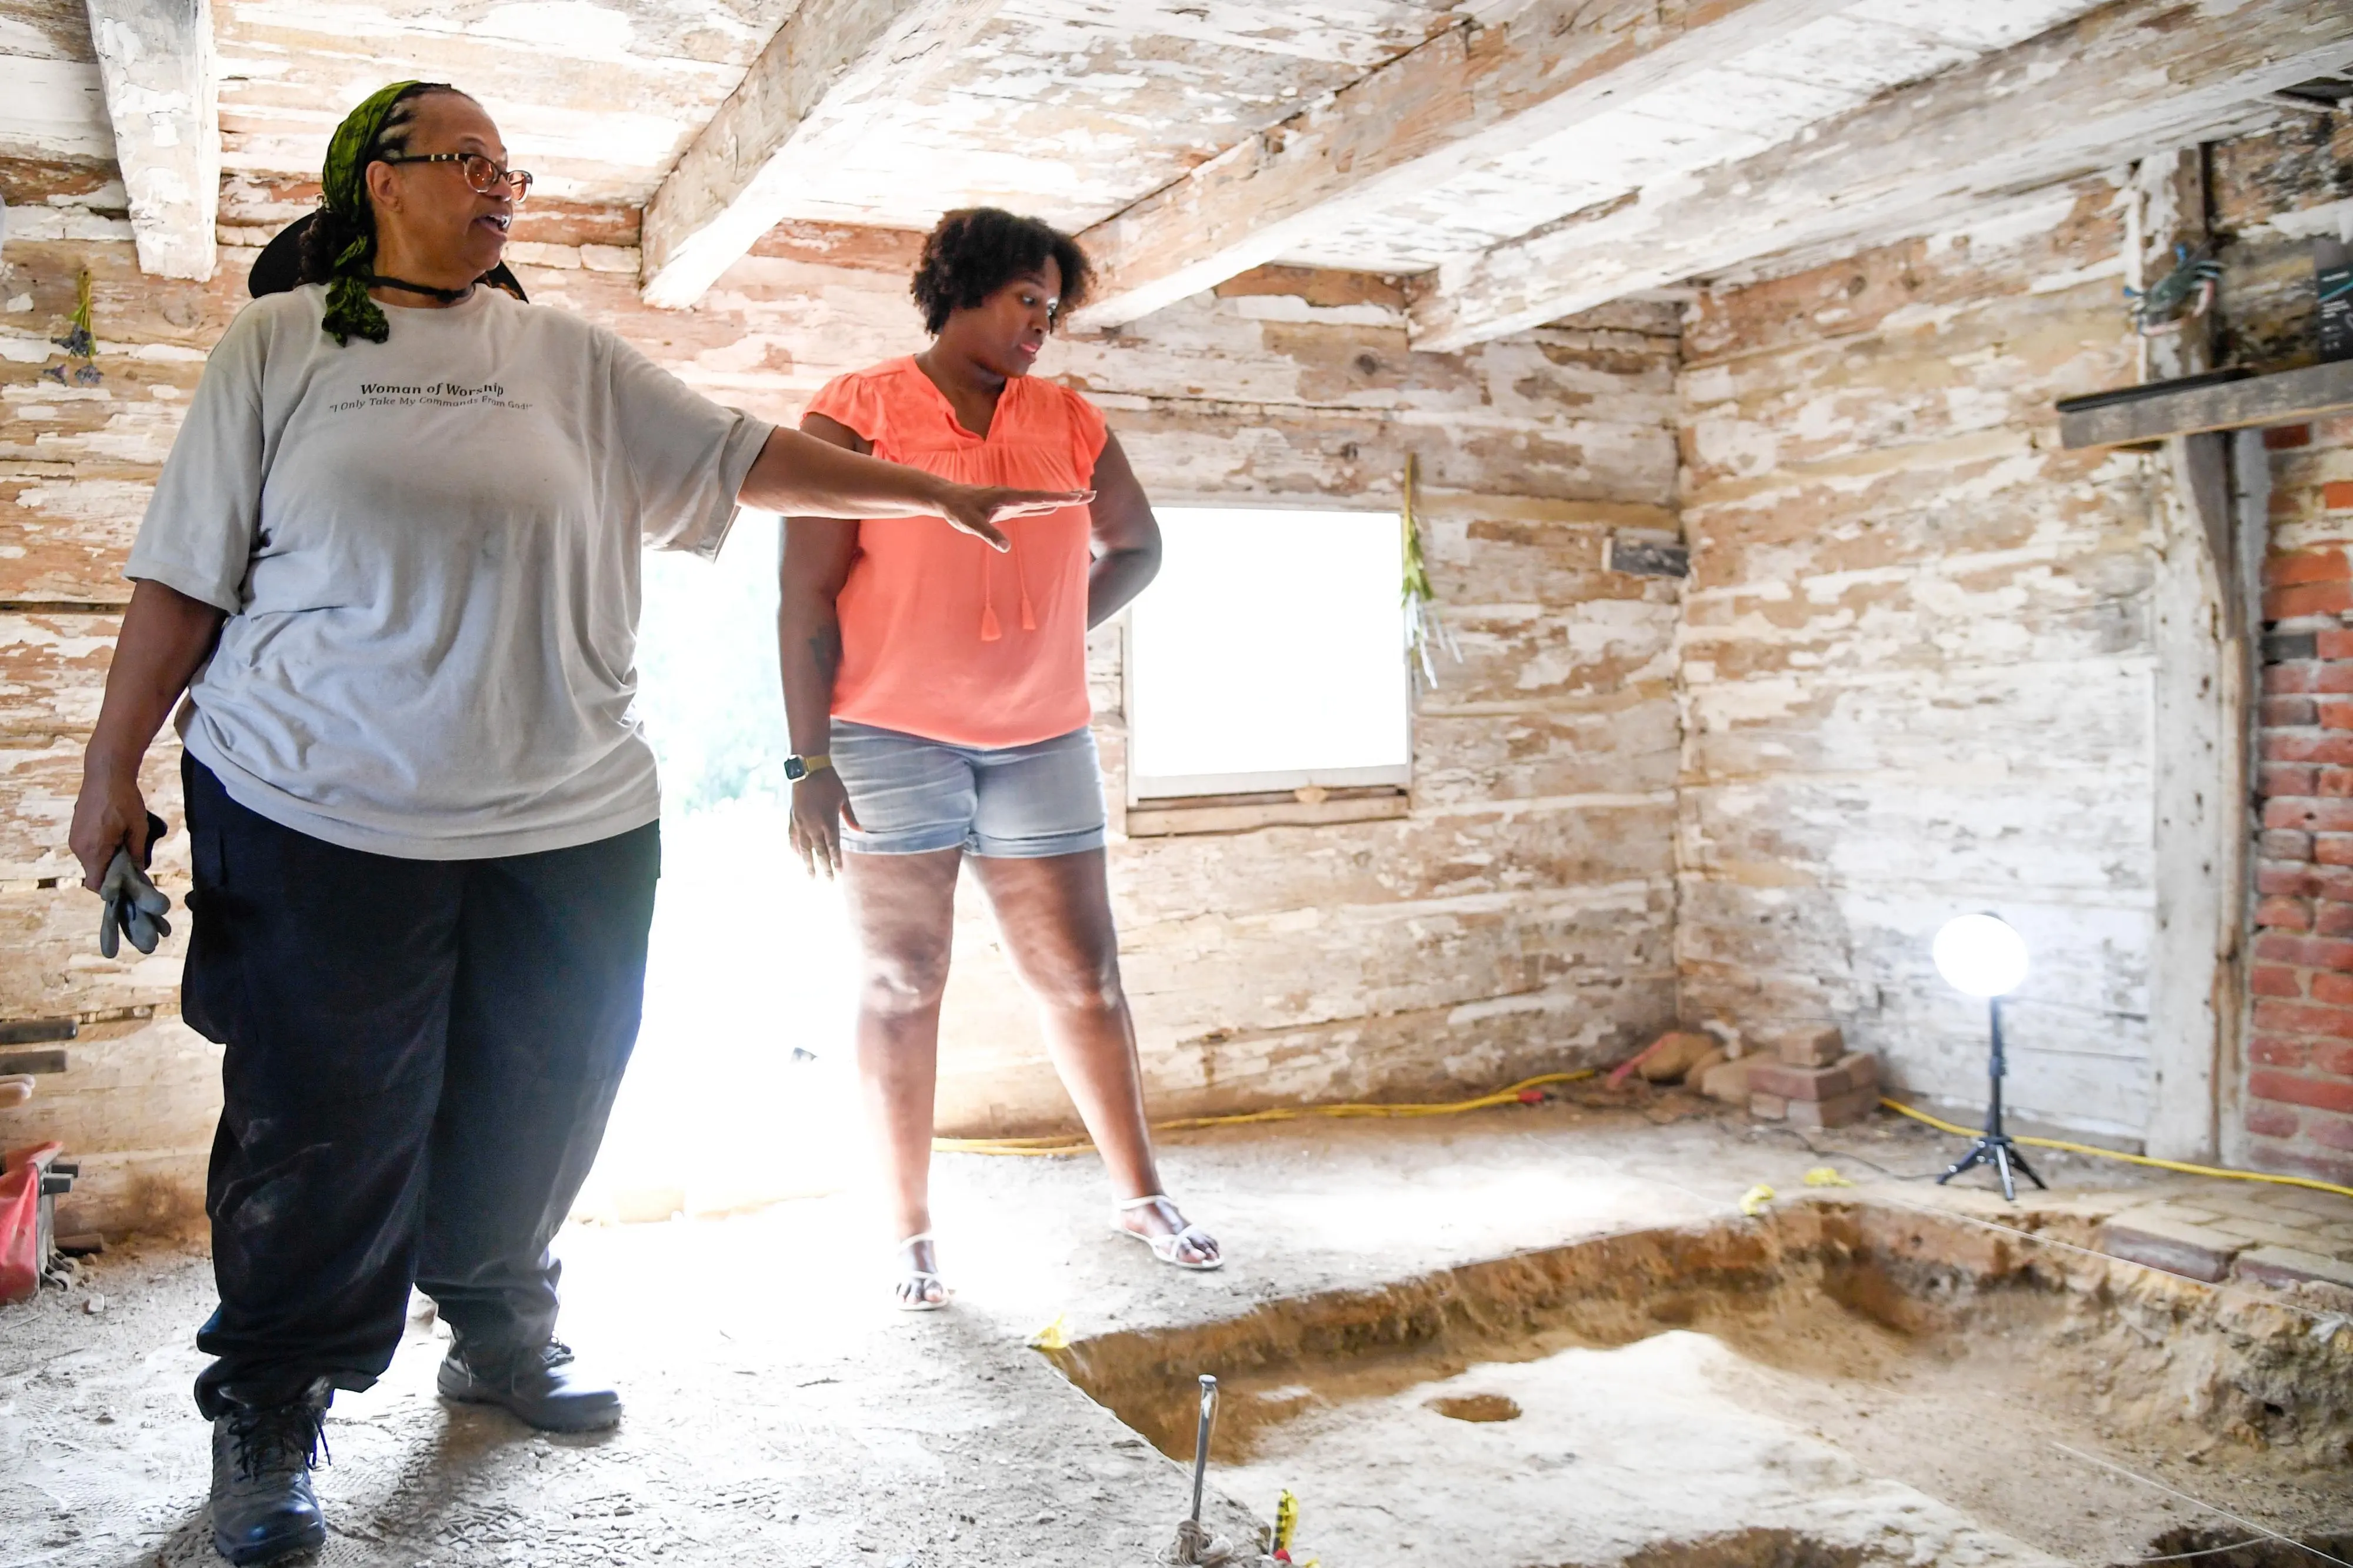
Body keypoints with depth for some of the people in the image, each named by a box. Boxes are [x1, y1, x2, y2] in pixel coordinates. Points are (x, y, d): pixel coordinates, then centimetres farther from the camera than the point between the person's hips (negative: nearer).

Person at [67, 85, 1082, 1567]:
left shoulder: (571, 357, 11)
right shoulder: (280, 345, 5)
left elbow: (749, 457, 8)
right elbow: (185, 575, 5)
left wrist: (941, 495, 4)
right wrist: (113, 767, 3)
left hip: (568, 819, 3)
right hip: (325, 817, -3)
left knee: (537, 1106, 10)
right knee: (324, 1125, 2)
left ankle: (503, 1334, 33)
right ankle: (271, 1413, 22)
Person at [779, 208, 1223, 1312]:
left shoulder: (1067, 421, 12)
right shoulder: (858, 412, 0)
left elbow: (1137, 546, 26)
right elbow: (806, 599, -5)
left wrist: (1059, 635, 12)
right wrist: (810, 764, -11)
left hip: (1041, 741, 4)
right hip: (892, 739, -3)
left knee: (1082, 976, 6)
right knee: (902, 985, 3)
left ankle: (1139, 1195, 21)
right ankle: (912, 1237, 14)